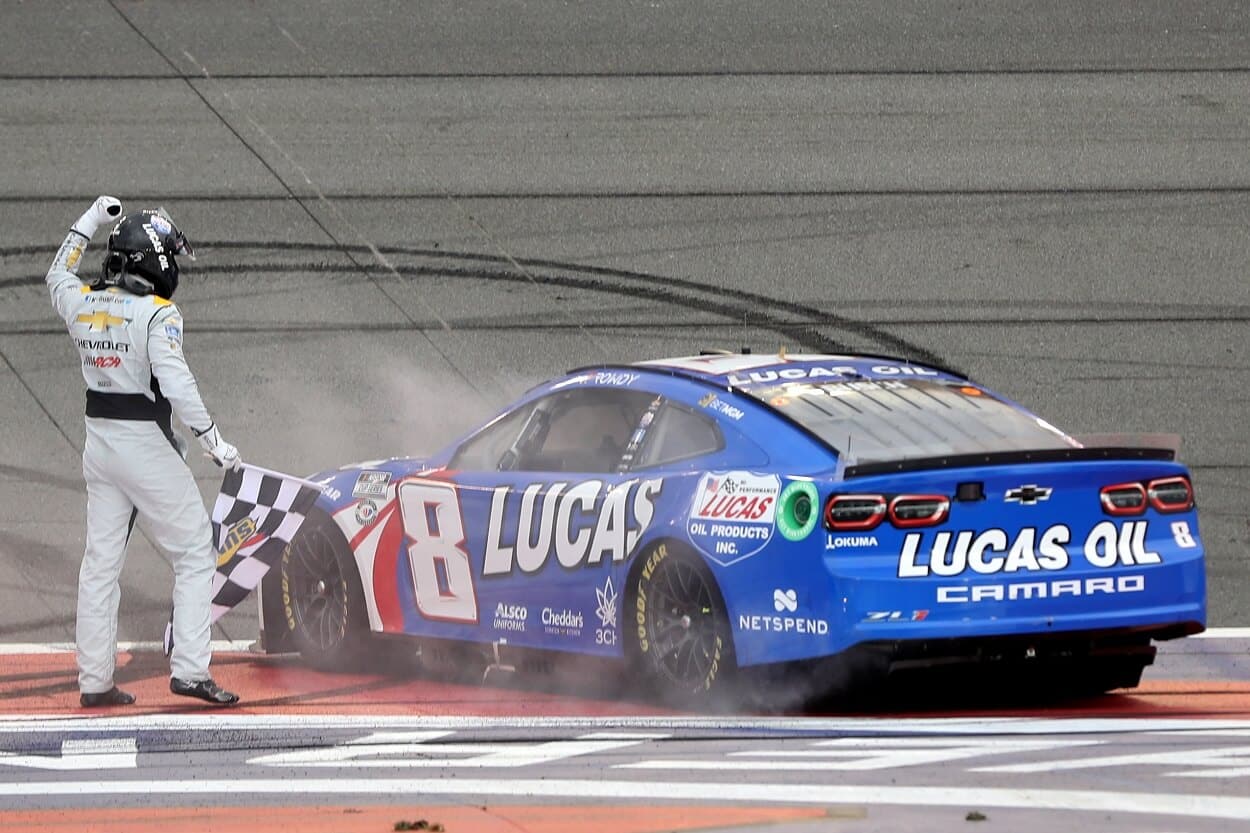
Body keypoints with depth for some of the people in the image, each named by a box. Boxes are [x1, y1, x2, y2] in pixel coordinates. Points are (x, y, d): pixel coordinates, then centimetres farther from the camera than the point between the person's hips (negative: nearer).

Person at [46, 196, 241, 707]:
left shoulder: (82, 303, 4)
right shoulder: (156, 314, -16)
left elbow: (58, 275, 28)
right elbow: (175, 383, -25)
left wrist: (90, 222, 35)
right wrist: (212, 440, -18)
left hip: (99, 443, 7)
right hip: (147, 443, -7)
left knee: (100, 563, 11)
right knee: (196, 556, 1)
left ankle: (94, 680, 11)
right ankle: (188, 668, -8)